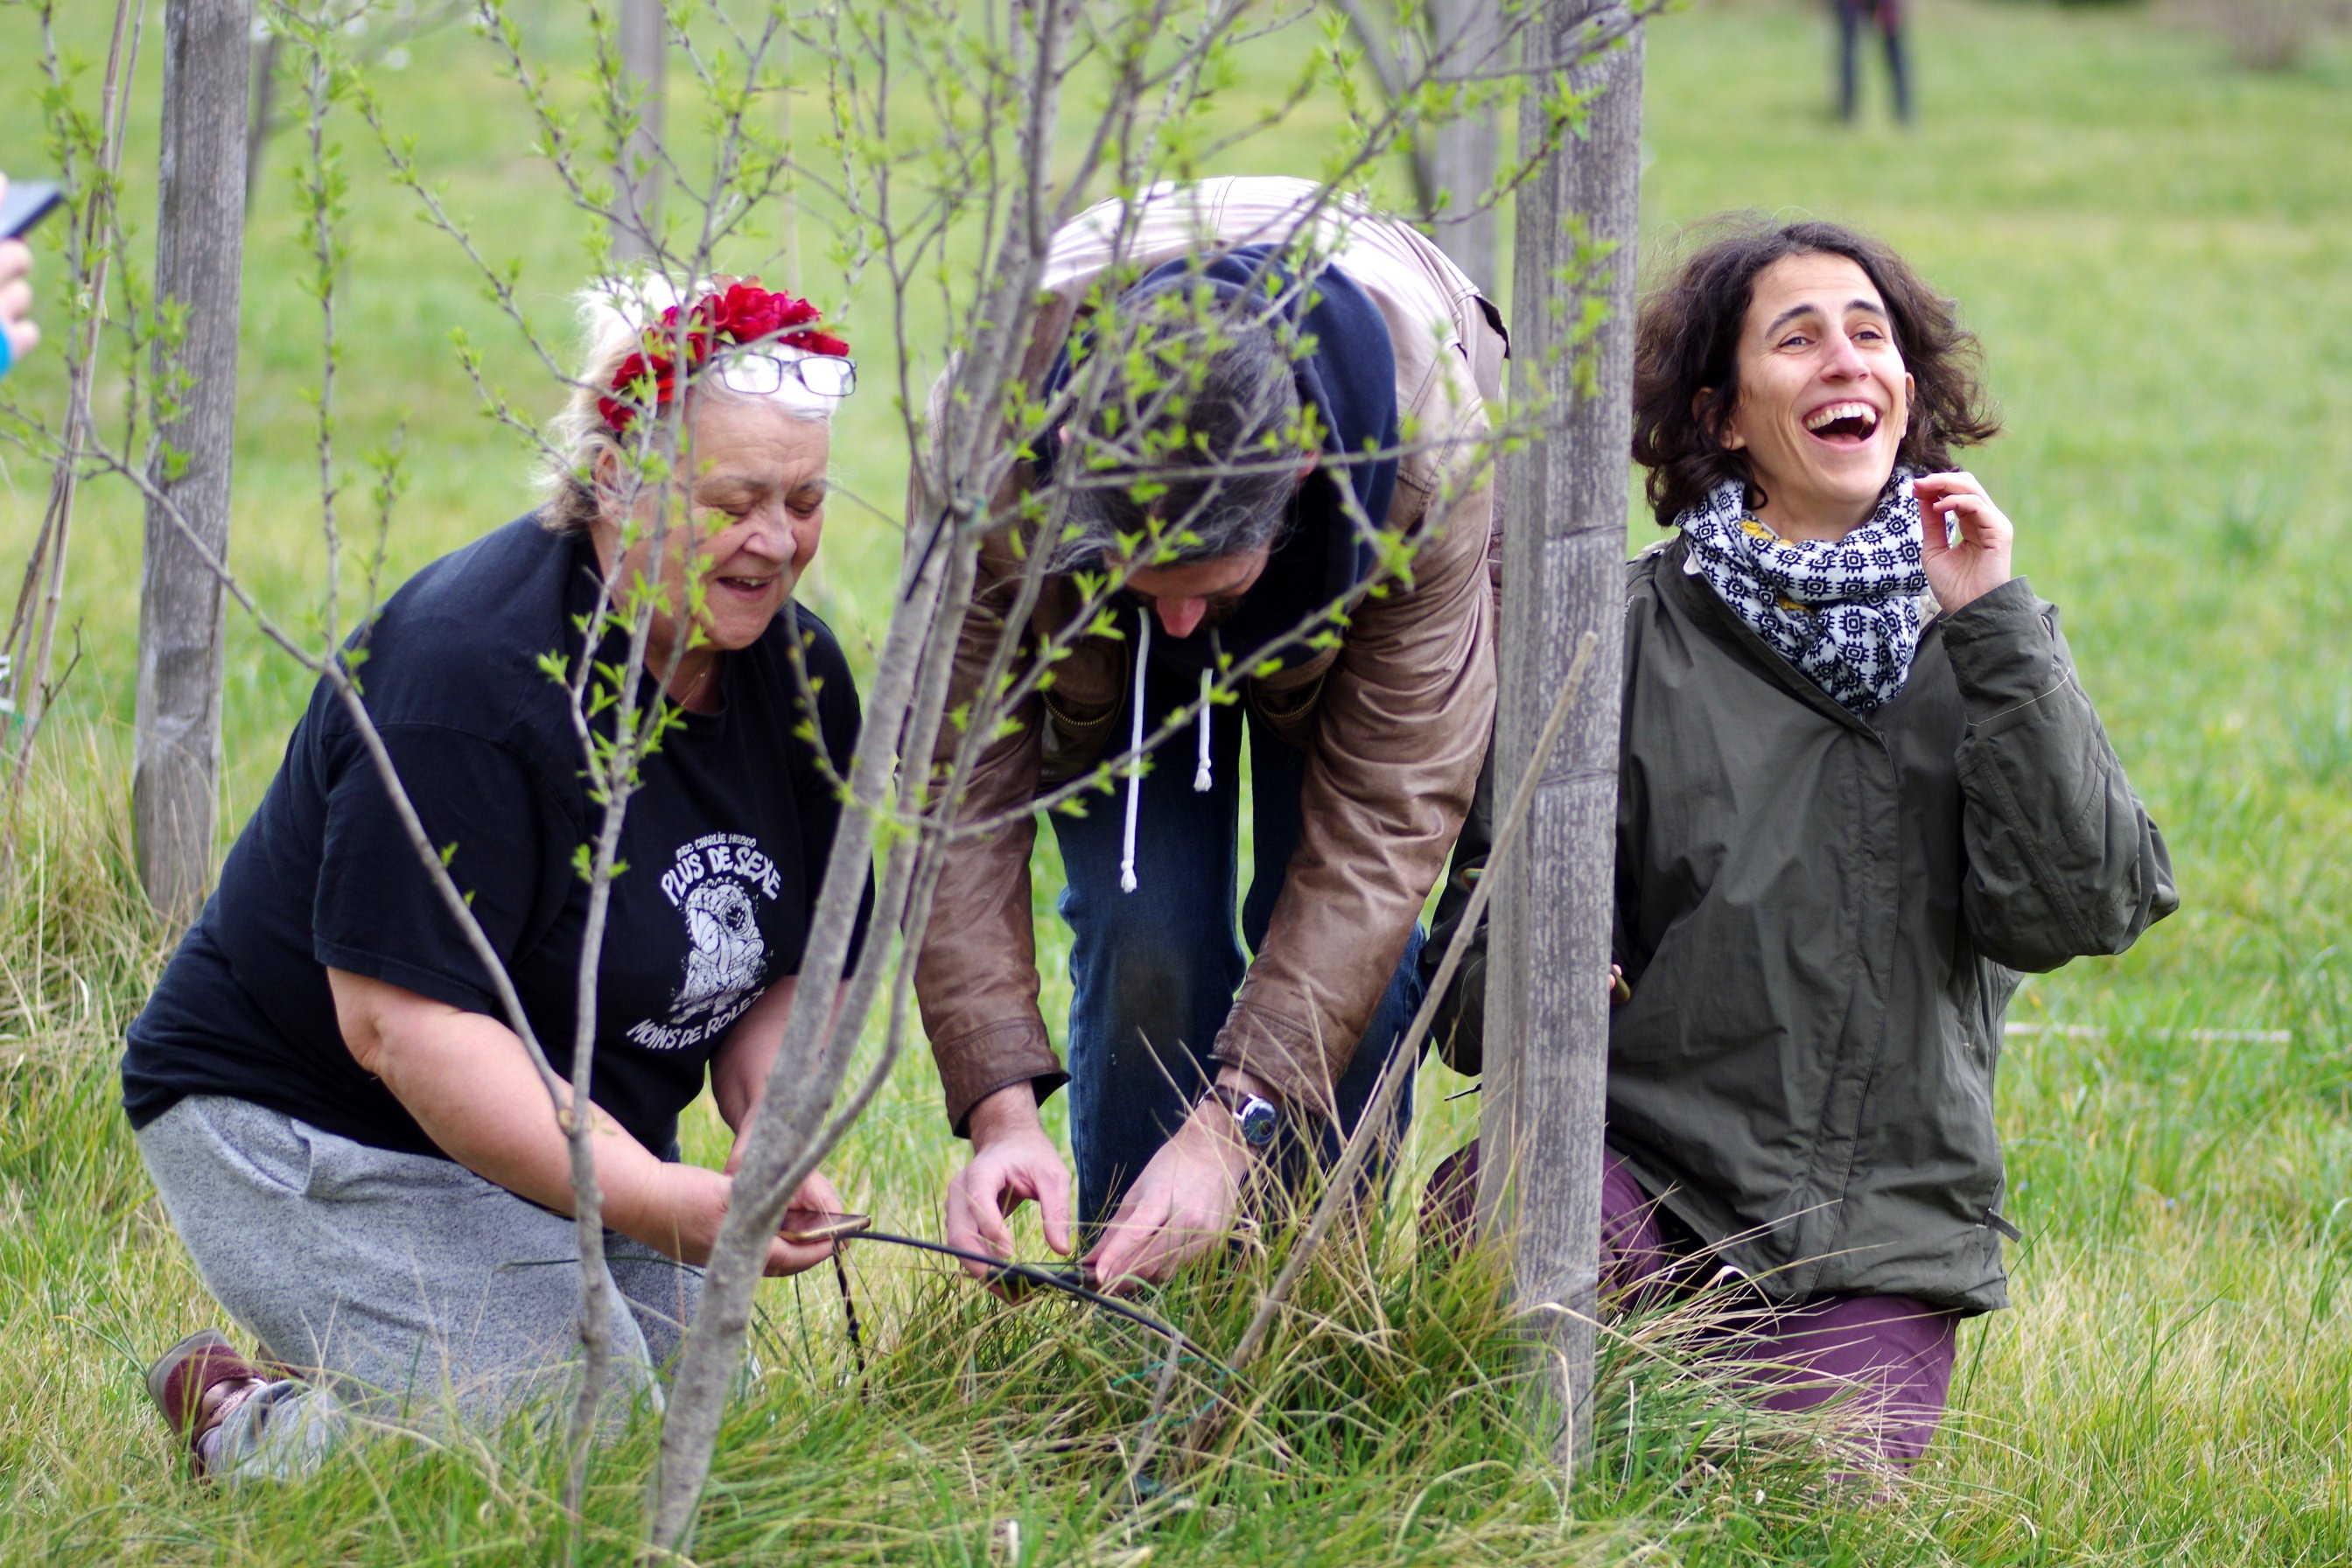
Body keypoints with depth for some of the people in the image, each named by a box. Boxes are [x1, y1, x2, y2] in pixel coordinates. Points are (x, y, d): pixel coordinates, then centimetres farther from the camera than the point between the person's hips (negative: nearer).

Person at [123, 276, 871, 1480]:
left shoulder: (796, 670, -1)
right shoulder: (470, 670, -26)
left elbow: (796, 960, 8)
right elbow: (402, 1022, -30)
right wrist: (660, 1203, -38)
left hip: (577, 1134, 8)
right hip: (311, 1125, -8)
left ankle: (311, 1398, 19)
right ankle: (248, 1430, 3)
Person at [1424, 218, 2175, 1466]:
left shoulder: (1978, 641, 9)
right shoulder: (1635, 631, 3)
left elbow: (2079, 907, -6)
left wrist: (1995, 630, -9)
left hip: (1884, 1226, 2)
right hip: (1642, 1162, -2)